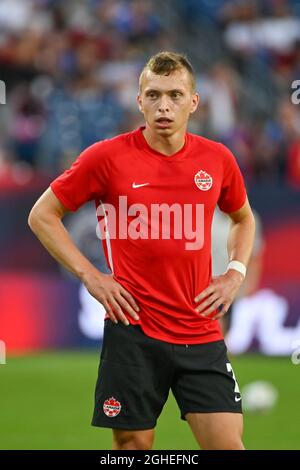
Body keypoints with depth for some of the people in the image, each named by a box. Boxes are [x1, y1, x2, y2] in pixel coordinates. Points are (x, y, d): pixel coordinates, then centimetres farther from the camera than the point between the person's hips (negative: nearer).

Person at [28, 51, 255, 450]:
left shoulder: (217, 159, 4)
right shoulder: (107, 157, -5)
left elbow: (243, 217, 25)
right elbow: (42, 215, 4)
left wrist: (235, 272, 8)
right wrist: (89, 275, -4)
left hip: (201, 332, 2)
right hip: (133, 331, -2)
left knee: (228, 443, -4)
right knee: (133, 443, 2)